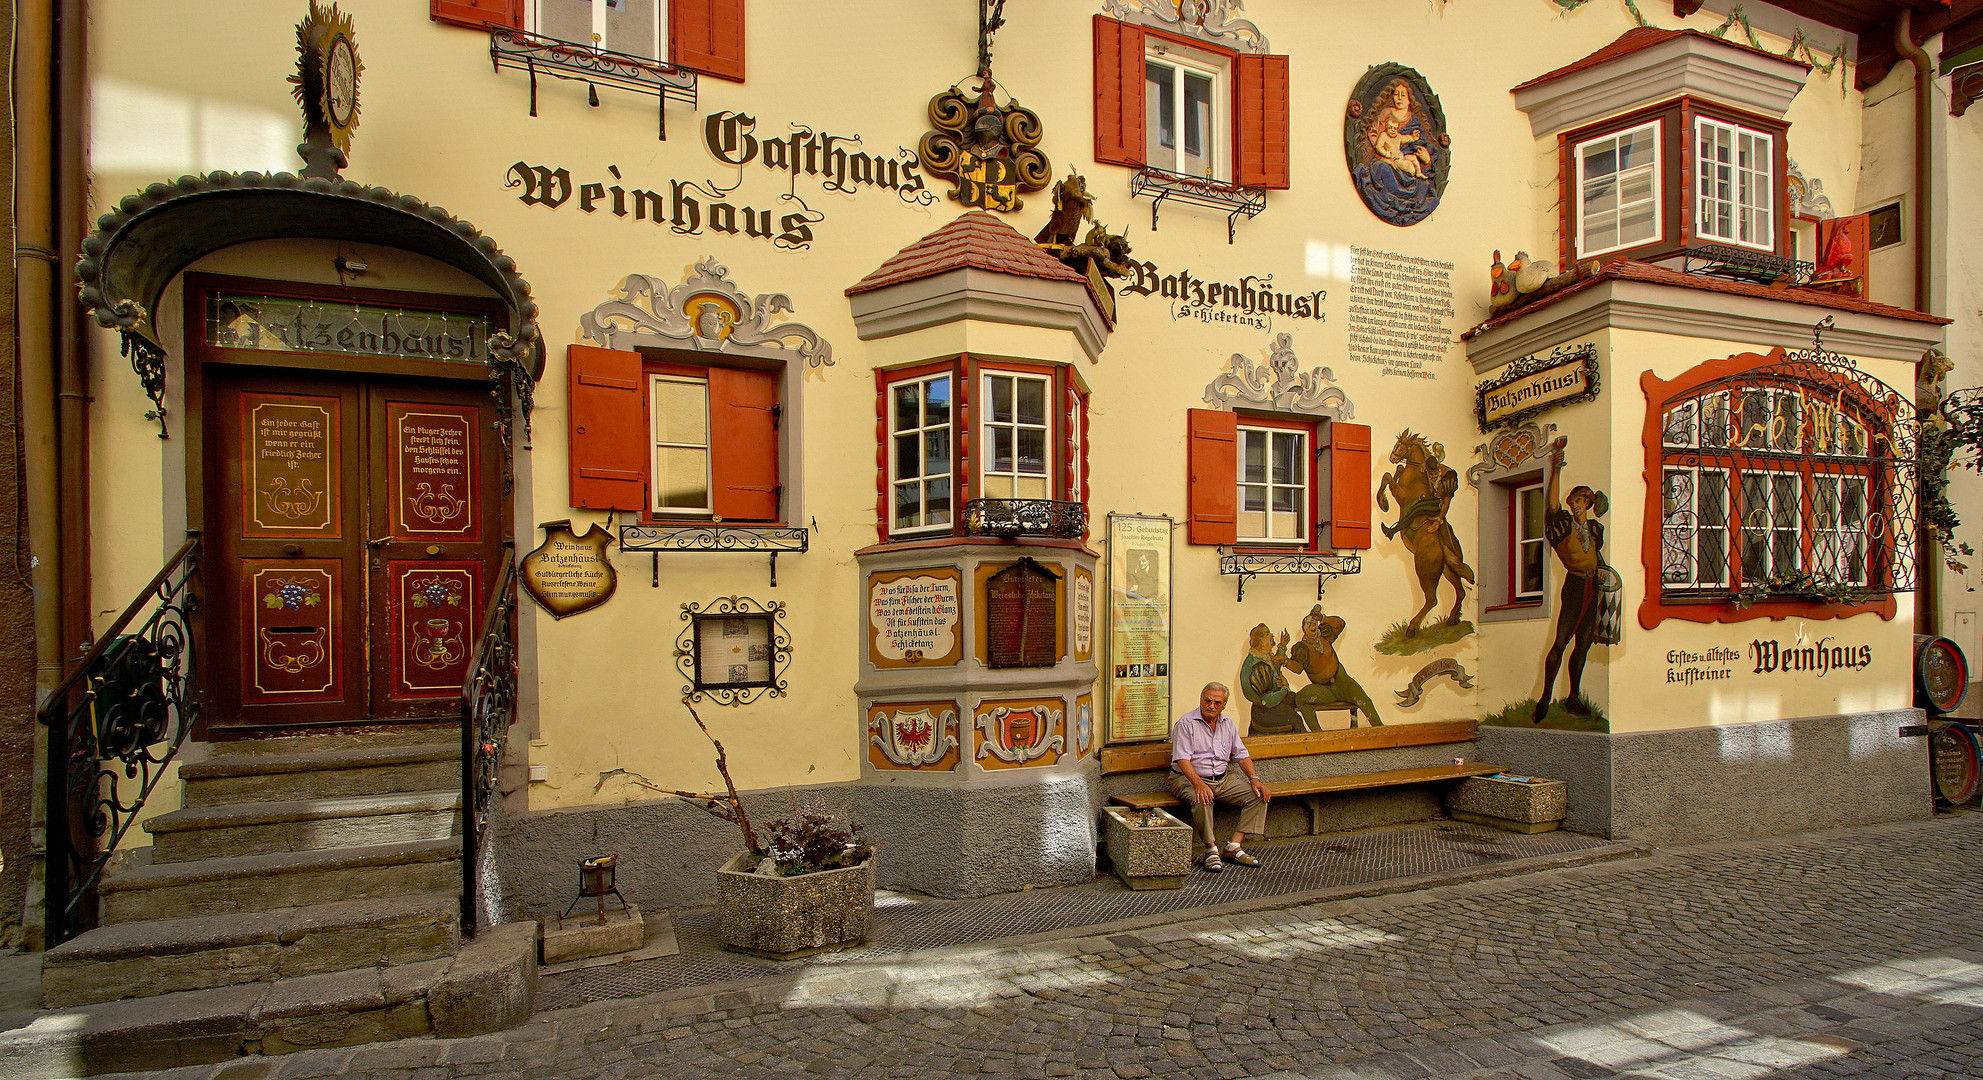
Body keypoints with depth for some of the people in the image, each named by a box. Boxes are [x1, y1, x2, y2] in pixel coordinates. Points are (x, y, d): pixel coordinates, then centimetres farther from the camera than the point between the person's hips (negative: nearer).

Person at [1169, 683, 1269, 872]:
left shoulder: (1227, 724, 12)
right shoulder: (1186, 723, -8)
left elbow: (1241, 755, 15)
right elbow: (1182, 759, -18)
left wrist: (1254, 778, -2)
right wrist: (1199, 784, -33)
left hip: (1223, 779, 6)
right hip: (1189, 778, -6)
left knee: (1258, 795, -11)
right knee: (1202, 800, -37)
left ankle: (1234, 847, -13)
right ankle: (1211, 849, -20)